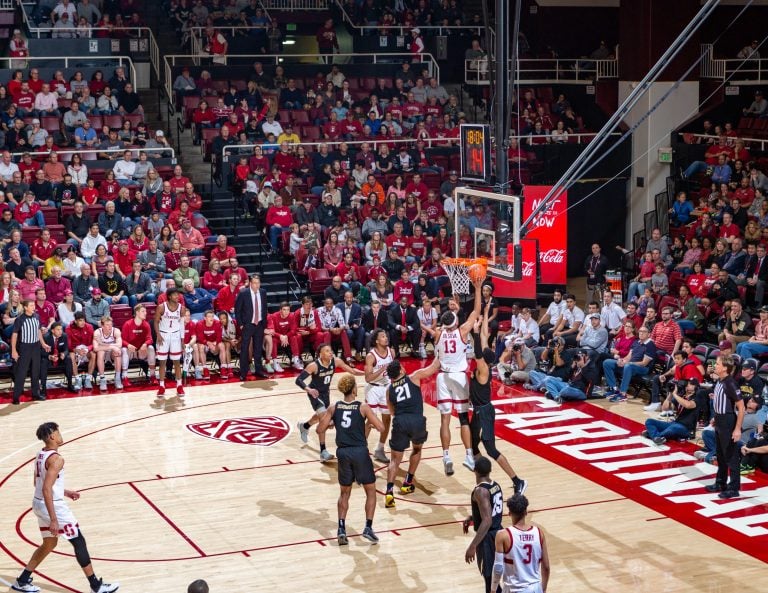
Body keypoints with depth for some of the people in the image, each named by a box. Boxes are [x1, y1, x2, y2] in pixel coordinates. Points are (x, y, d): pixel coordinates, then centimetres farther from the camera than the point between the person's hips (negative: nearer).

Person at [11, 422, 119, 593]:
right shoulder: (56, 459, -21)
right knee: (79, 542, 1)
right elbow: (46, 489, -27)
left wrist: (65, 492, 24)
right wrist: (53, 520, -27)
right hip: (53, 506, -9)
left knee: (49, 543, 23)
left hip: (39, 504, 9)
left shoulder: (40, 455, 7)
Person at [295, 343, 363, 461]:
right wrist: (308, 389, -49)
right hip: (315, 394, -6)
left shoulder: (336, 361, -19)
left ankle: (304, 426, 62)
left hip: (326, 392, 6)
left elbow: (351, 370, -12)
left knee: (321, 416, 29)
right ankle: (323, 451, -15)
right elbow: (298, 380, -32)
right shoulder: (314, 365, -31)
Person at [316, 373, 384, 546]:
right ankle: (368, 528, 2)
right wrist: (369, 421, 10)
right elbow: (380, 427, -9)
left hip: (343, 453, 3)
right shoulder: (363, 407, -7)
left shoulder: (334, 407, 1)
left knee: (344, 493, 19)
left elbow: (320, 429, 1)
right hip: (360, 452, -3)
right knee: (371, 491, 12)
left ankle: (341, 529, 7)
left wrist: (331, 424, 22)